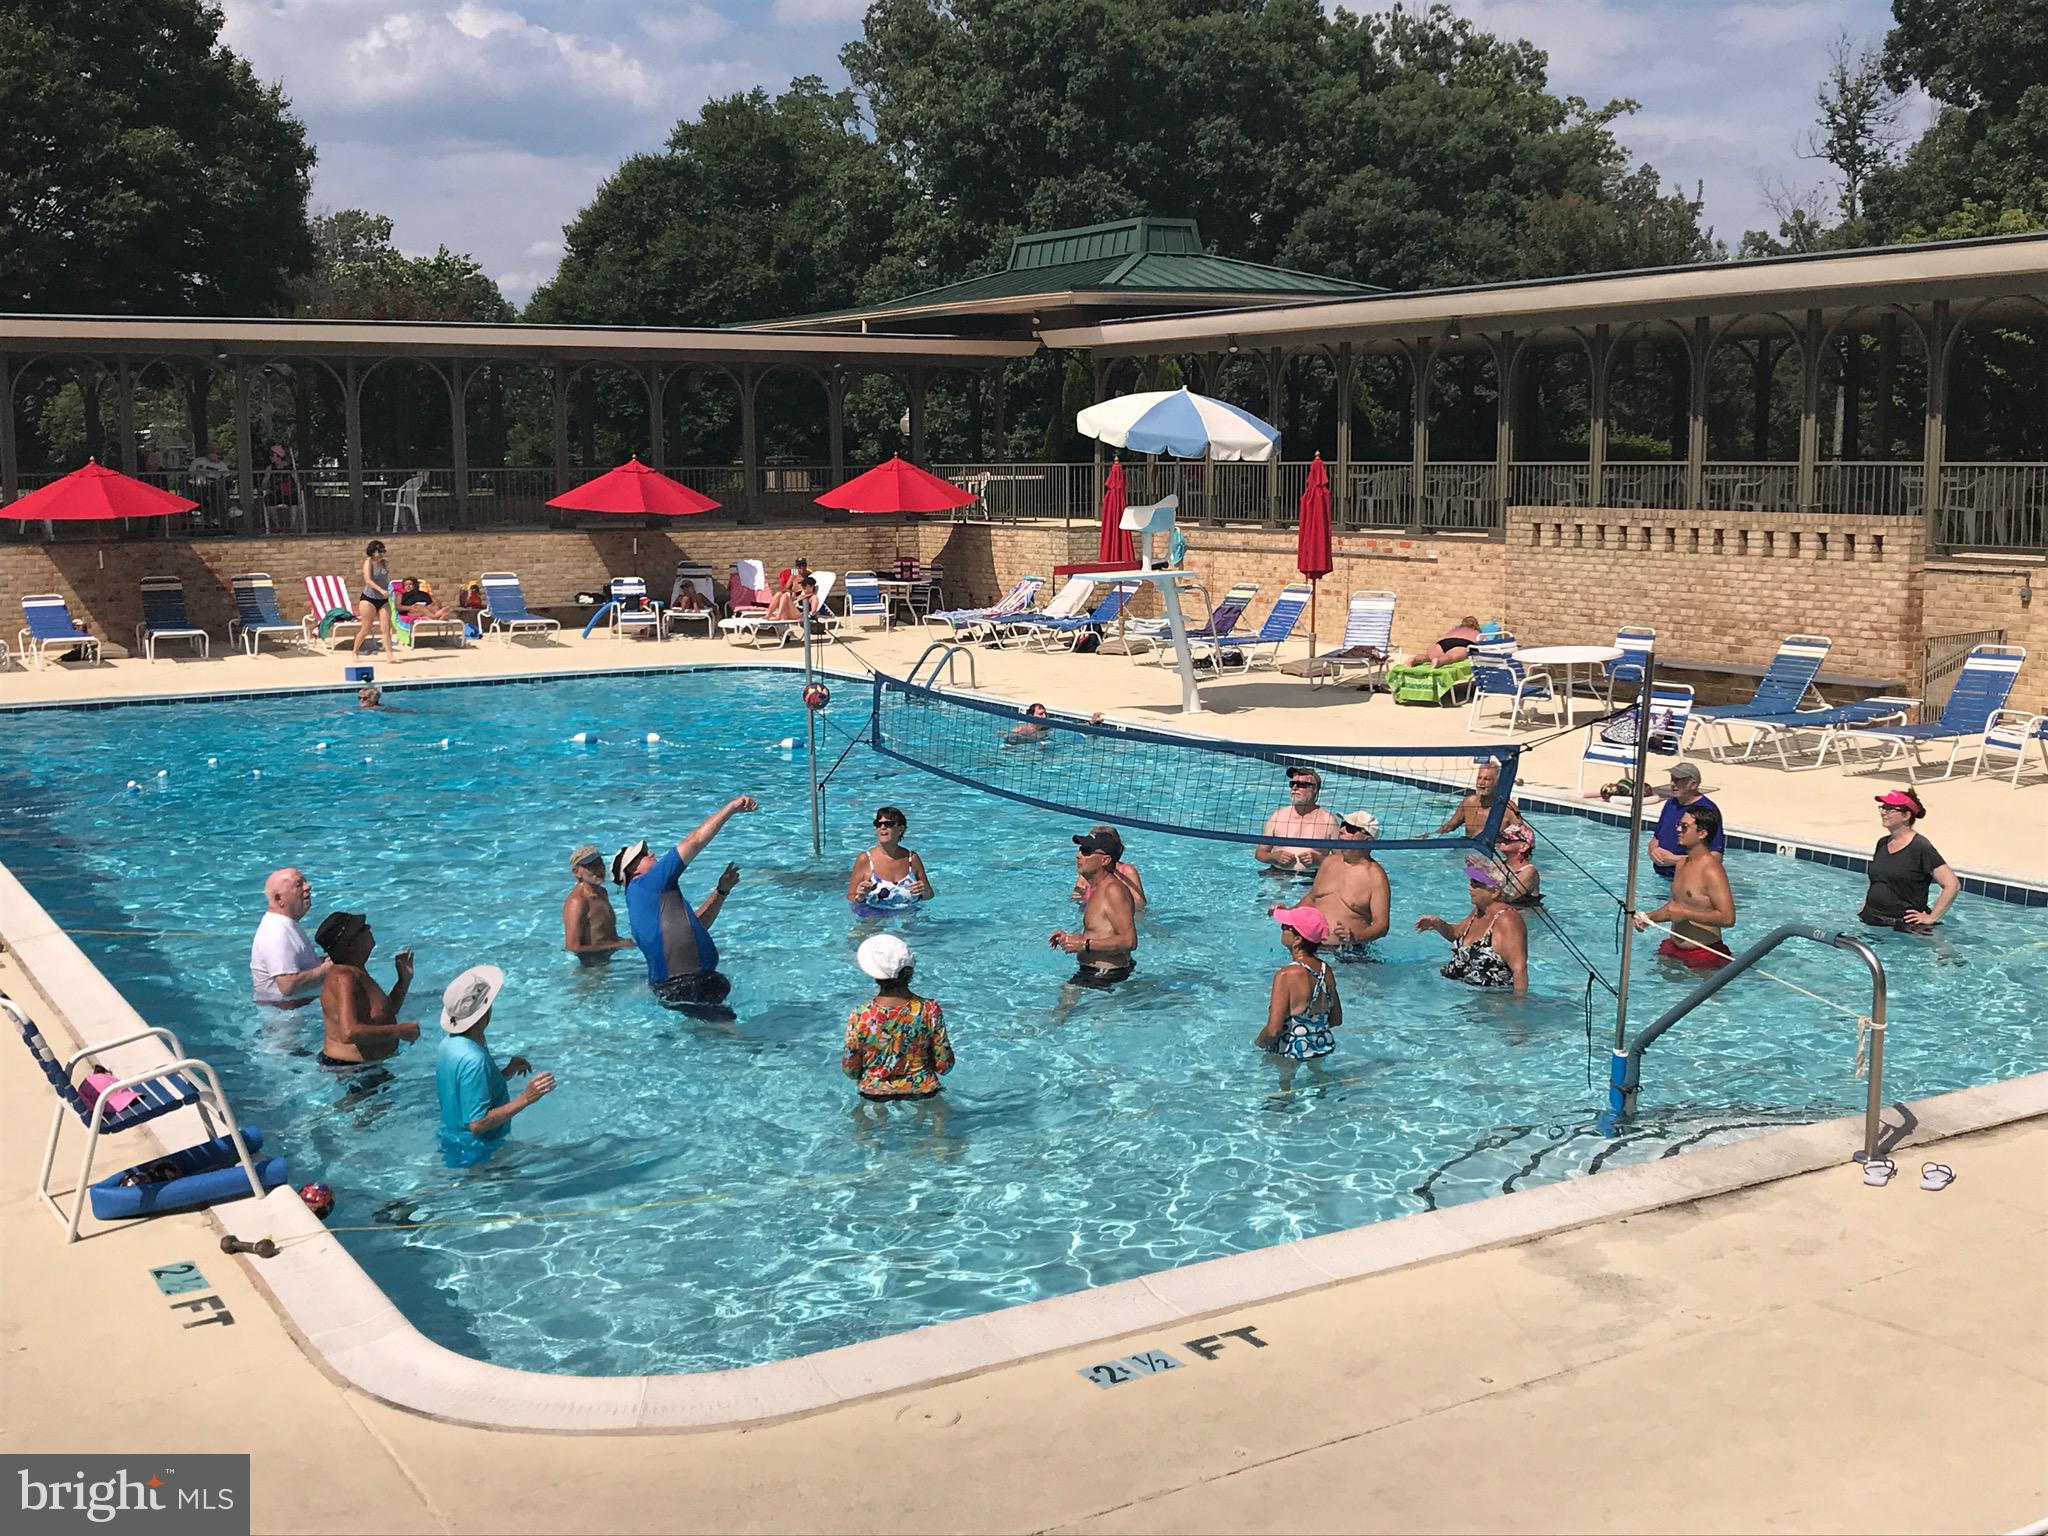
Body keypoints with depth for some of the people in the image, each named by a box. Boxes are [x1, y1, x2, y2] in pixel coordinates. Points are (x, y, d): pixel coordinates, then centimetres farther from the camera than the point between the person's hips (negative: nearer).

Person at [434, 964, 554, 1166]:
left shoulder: (449, 1042, 0)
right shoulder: (473, 1060, -29)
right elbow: (477, 1123, -29)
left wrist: (506, 1073, 7)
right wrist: (525, 1099, -30)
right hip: (473, 1154, -10)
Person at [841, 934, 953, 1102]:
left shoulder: (859, 1017, -19)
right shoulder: (930, 1010, -16)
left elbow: (850, 1071, -6)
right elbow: (944, 1066, -7)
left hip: (874, 1093, 1)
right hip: (922, 1092, 0)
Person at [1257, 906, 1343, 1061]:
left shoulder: (1286, 975, -24)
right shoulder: (1326, 969, -2)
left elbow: (1273, 1031, -25)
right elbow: (1337, 1019, 10)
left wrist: (1257, 1043, -5)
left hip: (1293, 1054, -7)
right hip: (1324, 1047, 7)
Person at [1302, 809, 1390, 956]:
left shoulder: (1375, 876, -6)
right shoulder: (1329, 863, 14)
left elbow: (1381, 925, -11)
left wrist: (1356, 937, -28)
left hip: (1349, 951, -5)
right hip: (1311, 946, 5)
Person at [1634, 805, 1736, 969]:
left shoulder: (1711, 870, -20)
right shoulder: (1682, 863, 9)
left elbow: (1727, 918, -27)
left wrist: (1686, 914, -21)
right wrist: (1649, 917, 6)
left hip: (1703, 955, -8)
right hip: (1673, 949, 9)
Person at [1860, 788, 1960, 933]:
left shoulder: (1921, 848, -12)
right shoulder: (1882, 843, 11)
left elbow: (1952, 885, -16)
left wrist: (1931, 918, -15)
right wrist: (1864, 908, 13)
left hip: (1905, 926, -7)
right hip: (1871, 923, 7)